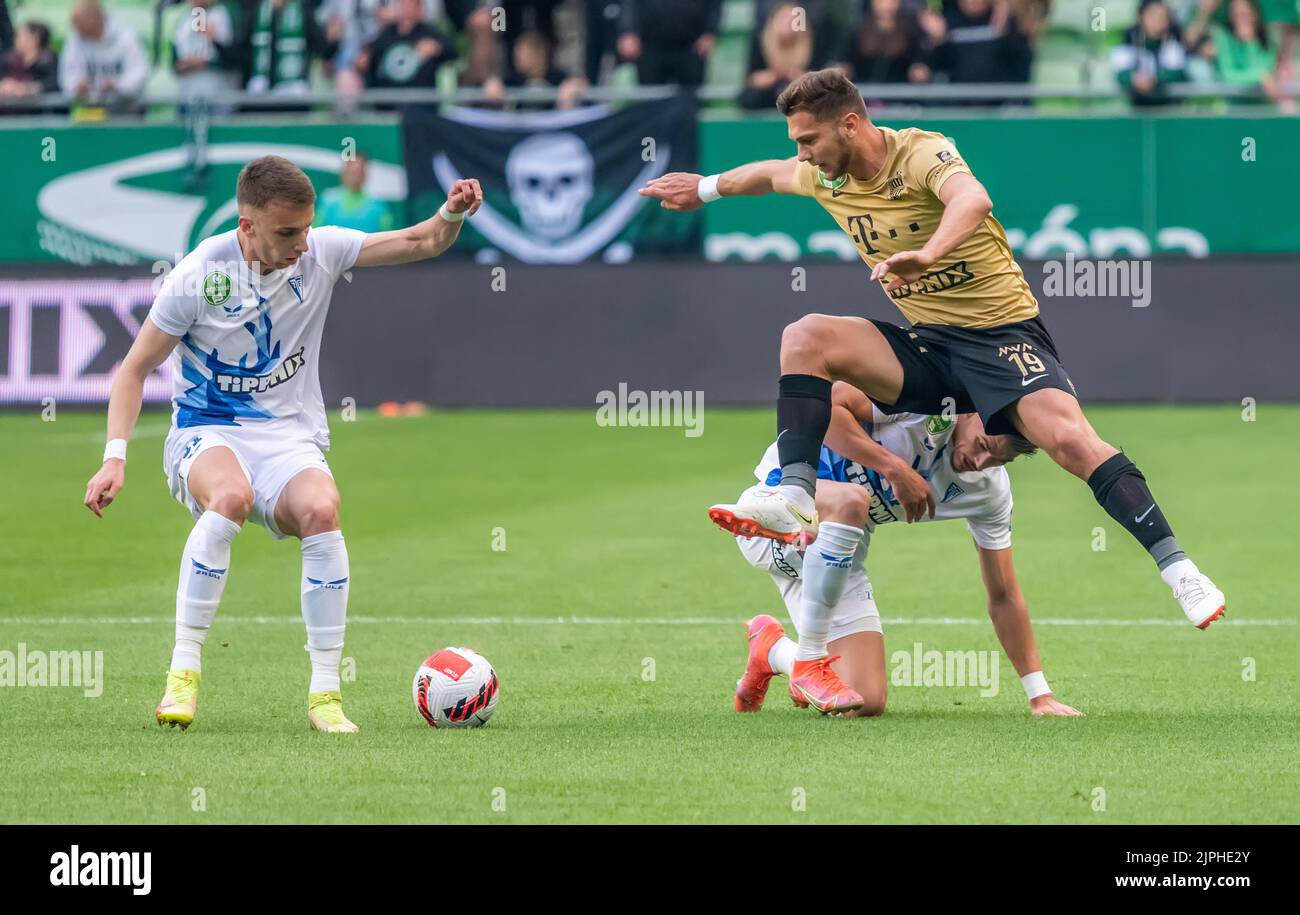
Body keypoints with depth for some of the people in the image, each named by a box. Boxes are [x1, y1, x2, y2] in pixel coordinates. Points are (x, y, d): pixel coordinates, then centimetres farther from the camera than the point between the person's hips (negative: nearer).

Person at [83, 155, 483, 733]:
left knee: (321, 510, -33)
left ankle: (324, 695, -25)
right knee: (231, 496, -39)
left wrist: (452, 214, -22)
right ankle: (183, 674, -29)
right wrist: (115, 457, -14)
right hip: (205, 434, -2)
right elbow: (135, 368, -4)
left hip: (290, 439, 2)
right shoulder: (200, 274, -11)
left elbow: (420, 243, 1)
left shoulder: (320, 252, -2)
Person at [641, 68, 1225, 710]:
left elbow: (972, 200, -41)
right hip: (924, 346, 6)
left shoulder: (922, 153, -17)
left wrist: (928, 253, -59)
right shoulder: (826, 177, 5)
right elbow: (770, 174, 31)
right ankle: (795, 496, -20)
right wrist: (705, 188, 42)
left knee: (1068, 438, -28)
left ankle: (1178, 570, -29)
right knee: (806, 337, -14)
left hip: (1002, 335, -6)